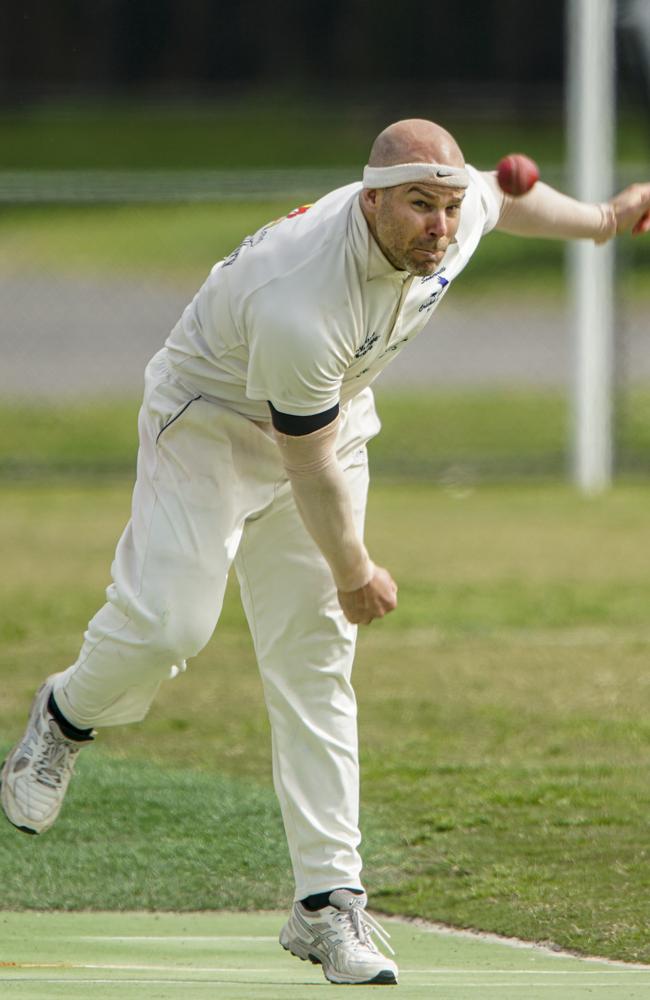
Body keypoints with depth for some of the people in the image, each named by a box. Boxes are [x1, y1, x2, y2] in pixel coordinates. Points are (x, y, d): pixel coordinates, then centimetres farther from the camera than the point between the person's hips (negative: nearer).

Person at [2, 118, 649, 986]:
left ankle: (328, 898, -3)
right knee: (168, 623, -18)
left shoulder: (460, 217, -20)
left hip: (333, 419, 6)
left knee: (316, 654, -1)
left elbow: (507, 198, 9)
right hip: (211, 420, -6)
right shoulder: (298, 304, -39)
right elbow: (311, 470, -27)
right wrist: (354, 574, -14)